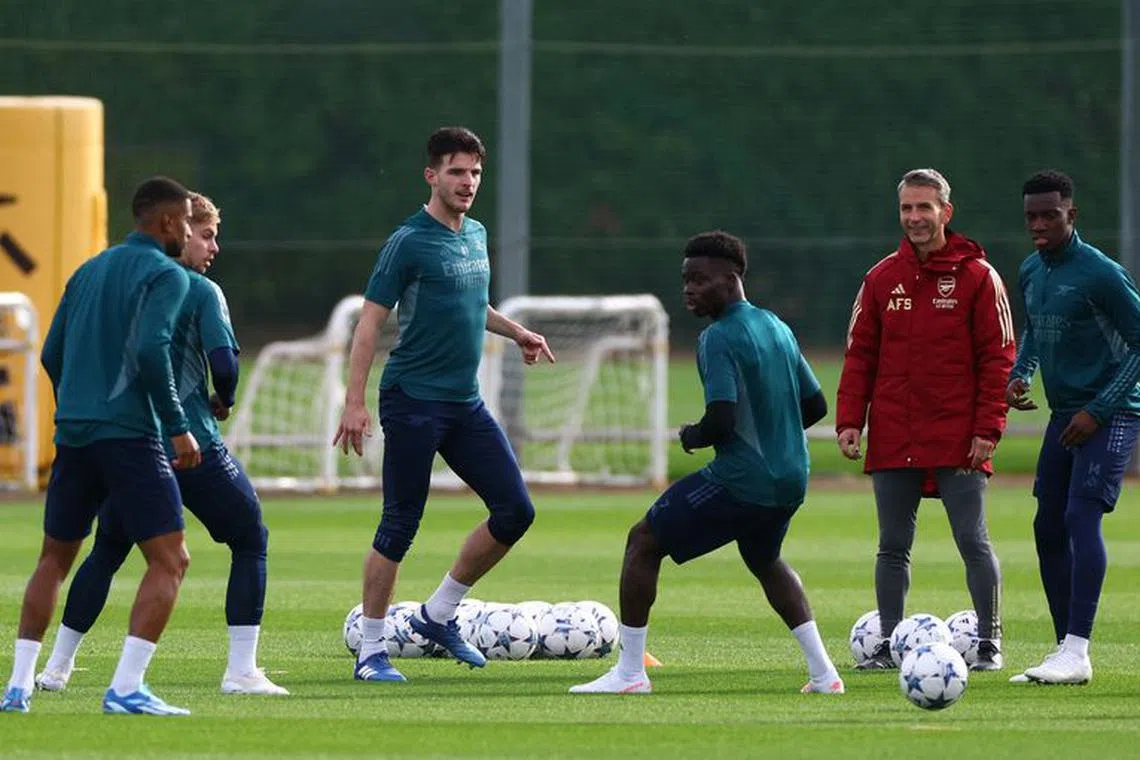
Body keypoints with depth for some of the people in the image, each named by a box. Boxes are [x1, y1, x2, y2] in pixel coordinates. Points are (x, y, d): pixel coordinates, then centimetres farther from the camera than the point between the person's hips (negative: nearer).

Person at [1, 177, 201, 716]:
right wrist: (178, 426, -16)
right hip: (130, 437, -7)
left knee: (54, 559, 19)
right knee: (169, 560, -5)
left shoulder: (88, 272, 17)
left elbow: (52, 356, 18)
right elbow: (149, 350, -19)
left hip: (74, 434, 7)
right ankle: (126, 689, -17)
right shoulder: (166, 276, -5)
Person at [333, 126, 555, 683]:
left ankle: (439, 615, 14)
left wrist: (516, 333, 24)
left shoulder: (476, 235, 13)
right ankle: (371, 650, 4)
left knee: (514, 510, -1)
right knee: (400, 526, -5)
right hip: (413, 402, -7)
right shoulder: (409, 242, -10)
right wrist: (354, 402, -18)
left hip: (465, 404, 7)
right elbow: (370, 323, -12)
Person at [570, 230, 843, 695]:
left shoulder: (719, 339, -14)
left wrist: (691, 437, -3)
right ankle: (823, 672, 24)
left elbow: (720, 421, -23)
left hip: (741, 479, -9)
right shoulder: (778, 329, 12)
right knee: (764, 560, 34)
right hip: (790, 479, 9)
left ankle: (630, 672, 1)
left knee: (643, 542, 4)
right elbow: (815, 406, 18)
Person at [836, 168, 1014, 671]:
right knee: (893, 548, 6)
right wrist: (849, 420, 0)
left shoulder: (976, 276, -1)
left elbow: (998, 356, -3)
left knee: (973, 542, -1)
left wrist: (988, 427, -10)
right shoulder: (882, 279, 9)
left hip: (959, 441, -3)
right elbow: (860, 355, 10)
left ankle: (989, 643, 6)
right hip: (893, 438, 4)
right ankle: (889, 644, 12)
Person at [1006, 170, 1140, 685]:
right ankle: (1066, 649, 15)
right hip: (1065, 412, 8)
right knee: (1048, 528, 7)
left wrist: (1098, 410, -17)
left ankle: (1077, 653, -24)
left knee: (1082, 517, -19)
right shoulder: (1030, 273, 7)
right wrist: (1020, 376, 5)